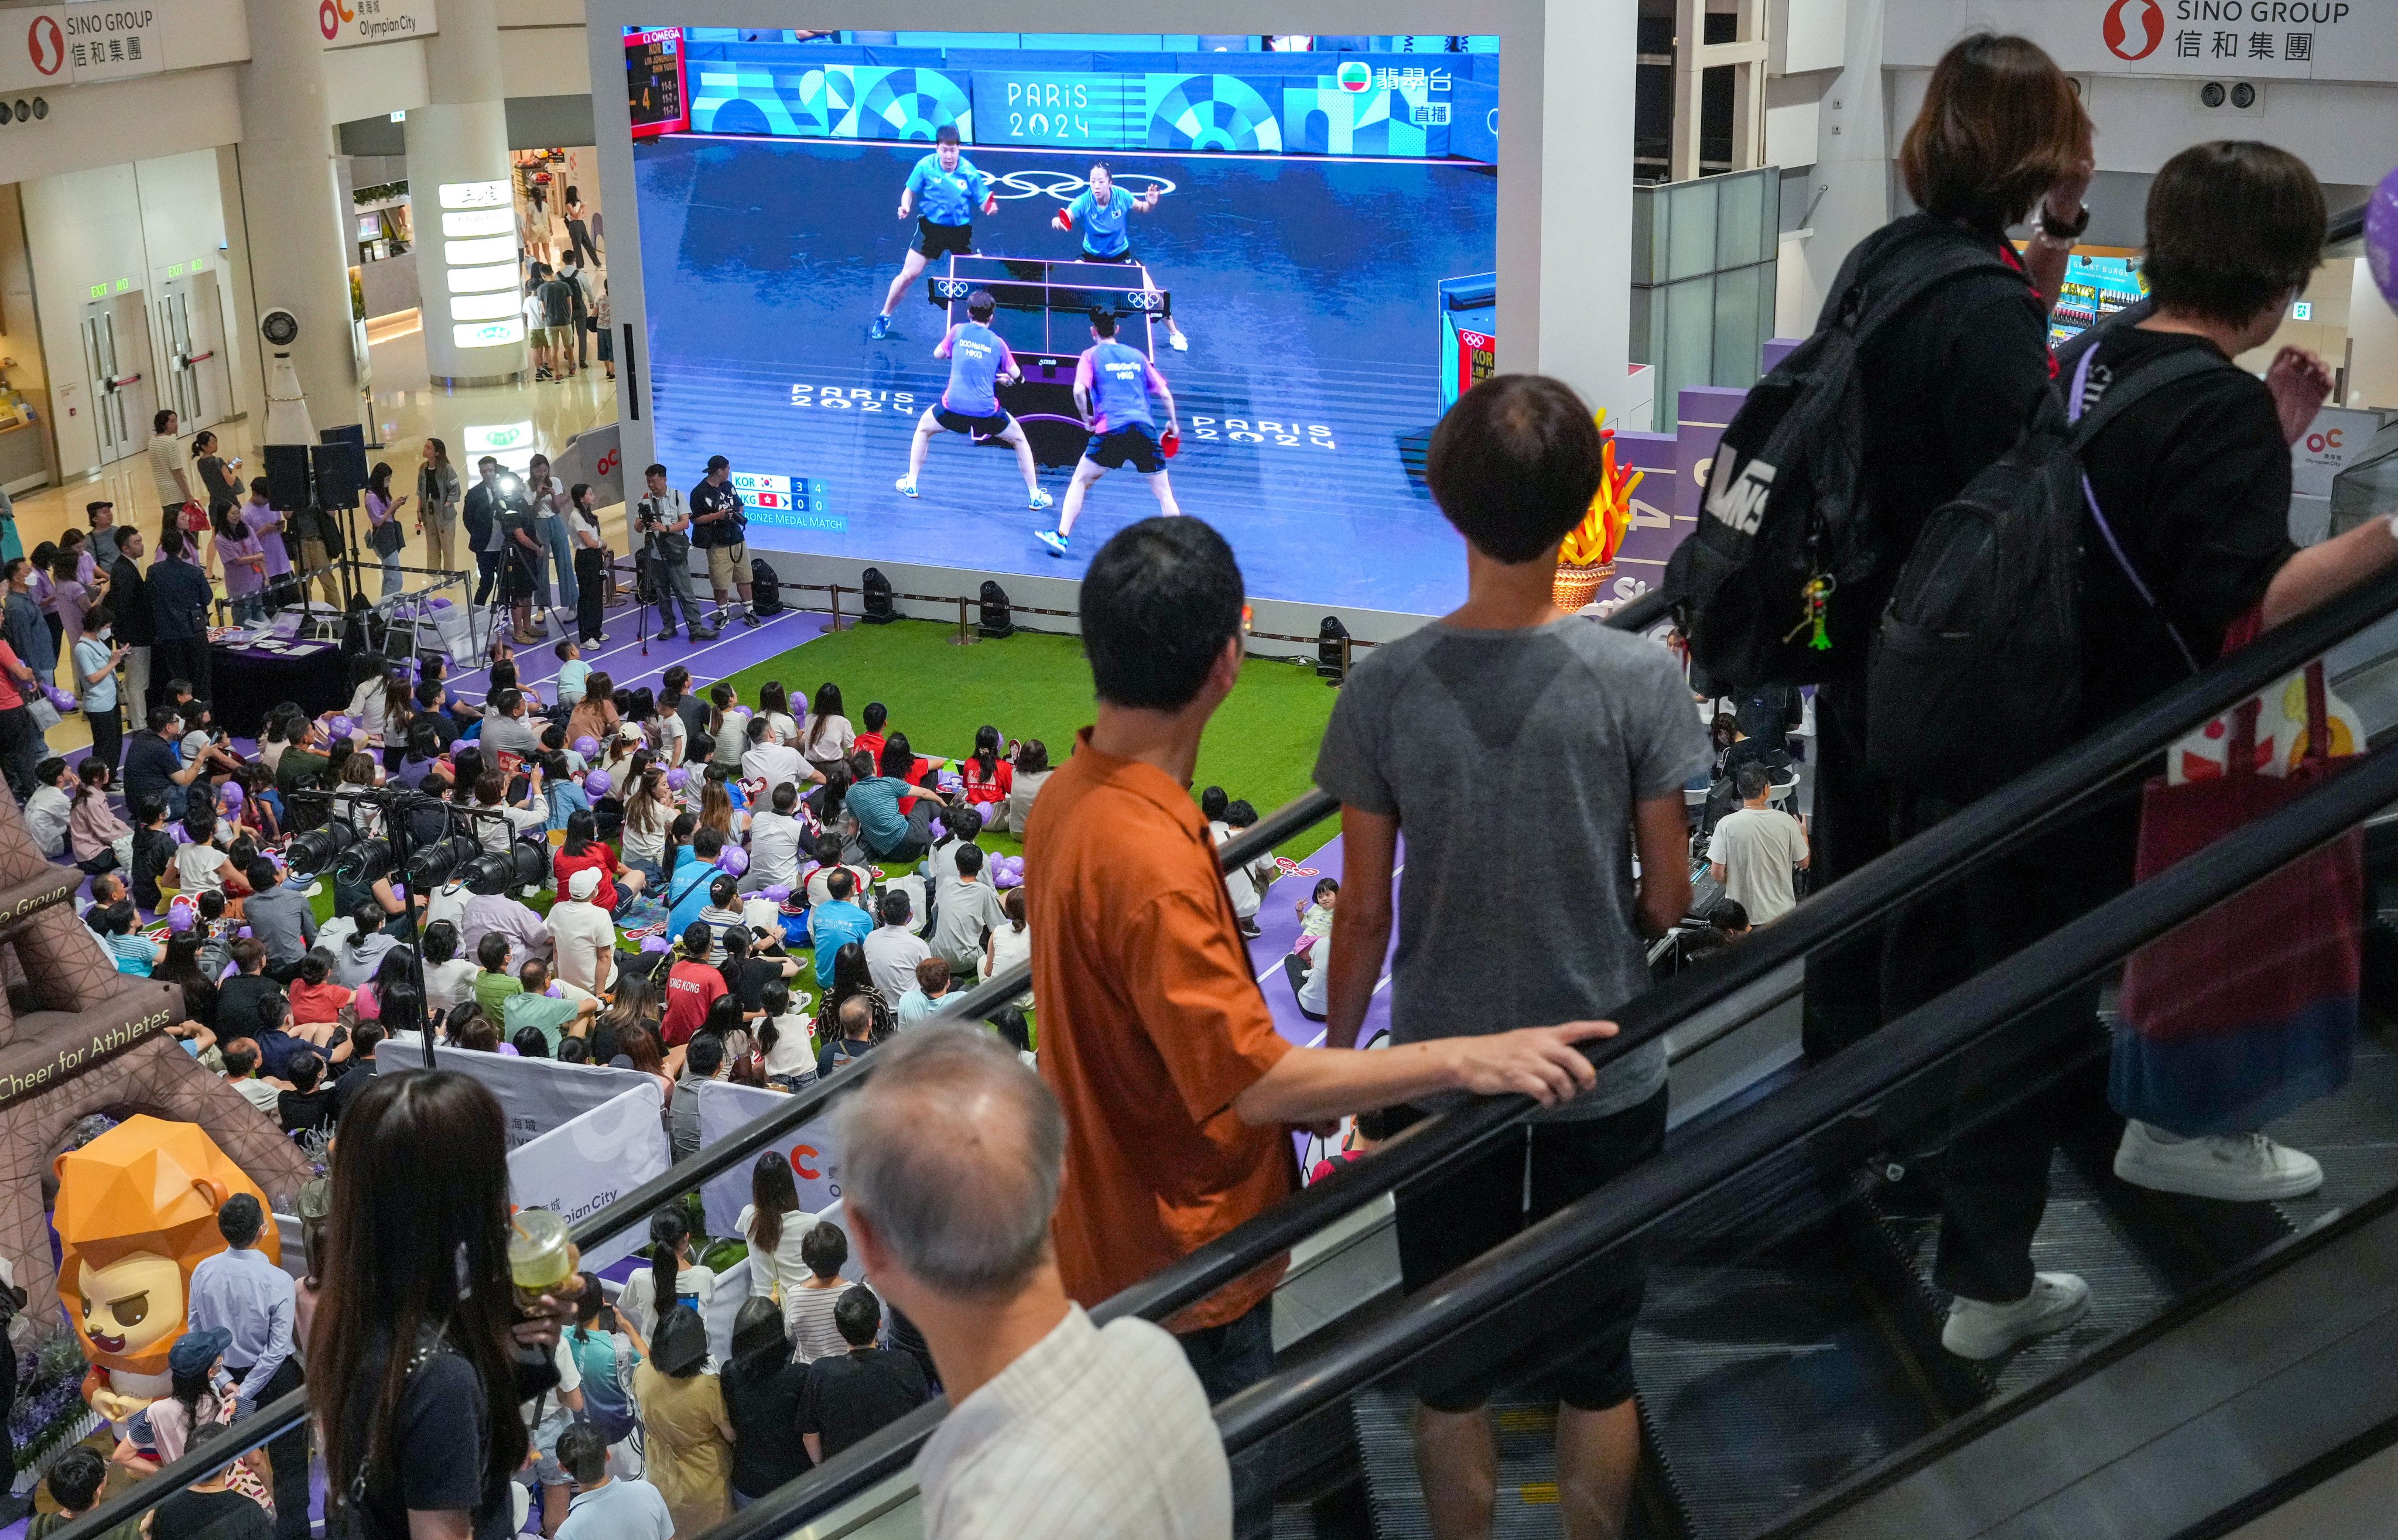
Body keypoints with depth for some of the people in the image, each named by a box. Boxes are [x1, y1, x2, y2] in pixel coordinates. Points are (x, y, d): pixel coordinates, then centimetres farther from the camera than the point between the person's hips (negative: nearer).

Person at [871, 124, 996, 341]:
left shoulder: (968, 172, -12)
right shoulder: (925, 166, -11)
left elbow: (983, 201, -7)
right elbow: (910, 191, 1)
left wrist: (990, 206, -30)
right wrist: (906, 206, -20)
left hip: (961, 230, 0)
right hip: (931, 227, 0)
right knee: (908, 274, -4)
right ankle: (884, 317, 17)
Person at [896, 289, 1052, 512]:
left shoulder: (958, 331, 5)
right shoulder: (997, 343, 3)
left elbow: (938, 354, 20)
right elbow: (1017, 376, 12)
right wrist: (1007, 377, 35)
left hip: (953, 406, 1)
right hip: (987, 410, -1)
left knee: (923, 429, 30)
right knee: (1020, 440, 22)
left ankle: (910, 483, 27)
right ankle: (1035, 496, 20)